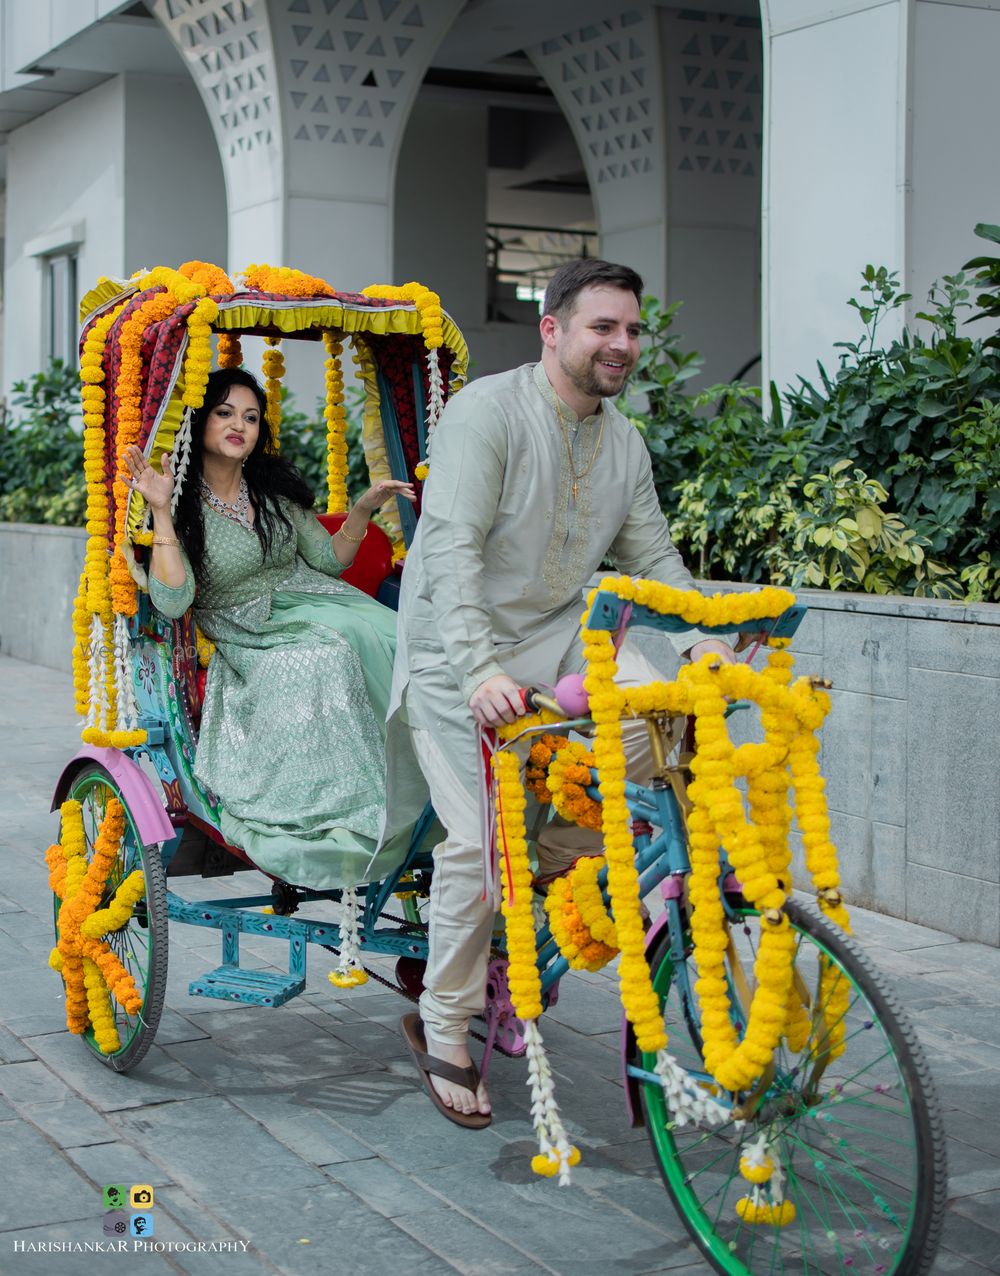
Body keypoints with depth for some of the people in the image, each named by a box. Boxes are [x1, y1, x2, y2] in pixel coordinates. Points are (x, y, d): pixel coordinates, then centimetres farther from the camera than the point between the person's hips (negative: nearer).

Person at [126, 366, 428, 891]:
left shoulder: (275, 488, 13)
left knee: (384, 639, -26)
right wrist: (161, 512, -21)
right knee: (326, 661, -35)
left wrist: (363, 511, 4)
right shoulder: (184, 506, -2)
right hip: (254, 644, -5)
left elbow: (328, 560, 18)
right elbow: (172, 601, -17)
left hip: (318, 610, 5)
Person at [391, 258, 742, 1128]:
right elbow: (452, 547, -26)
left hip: (557, 631, 6)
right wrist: (479, 669, -38)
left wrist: (702, 641, -12)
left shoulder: (625, 443, 6)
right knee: (478, 839, -13)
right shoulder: (487, 411, -16)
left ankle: (540, 878, -2)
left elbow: (652, 555, 7)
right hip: (461, 650, -5)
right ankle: (442, 1028, 9)